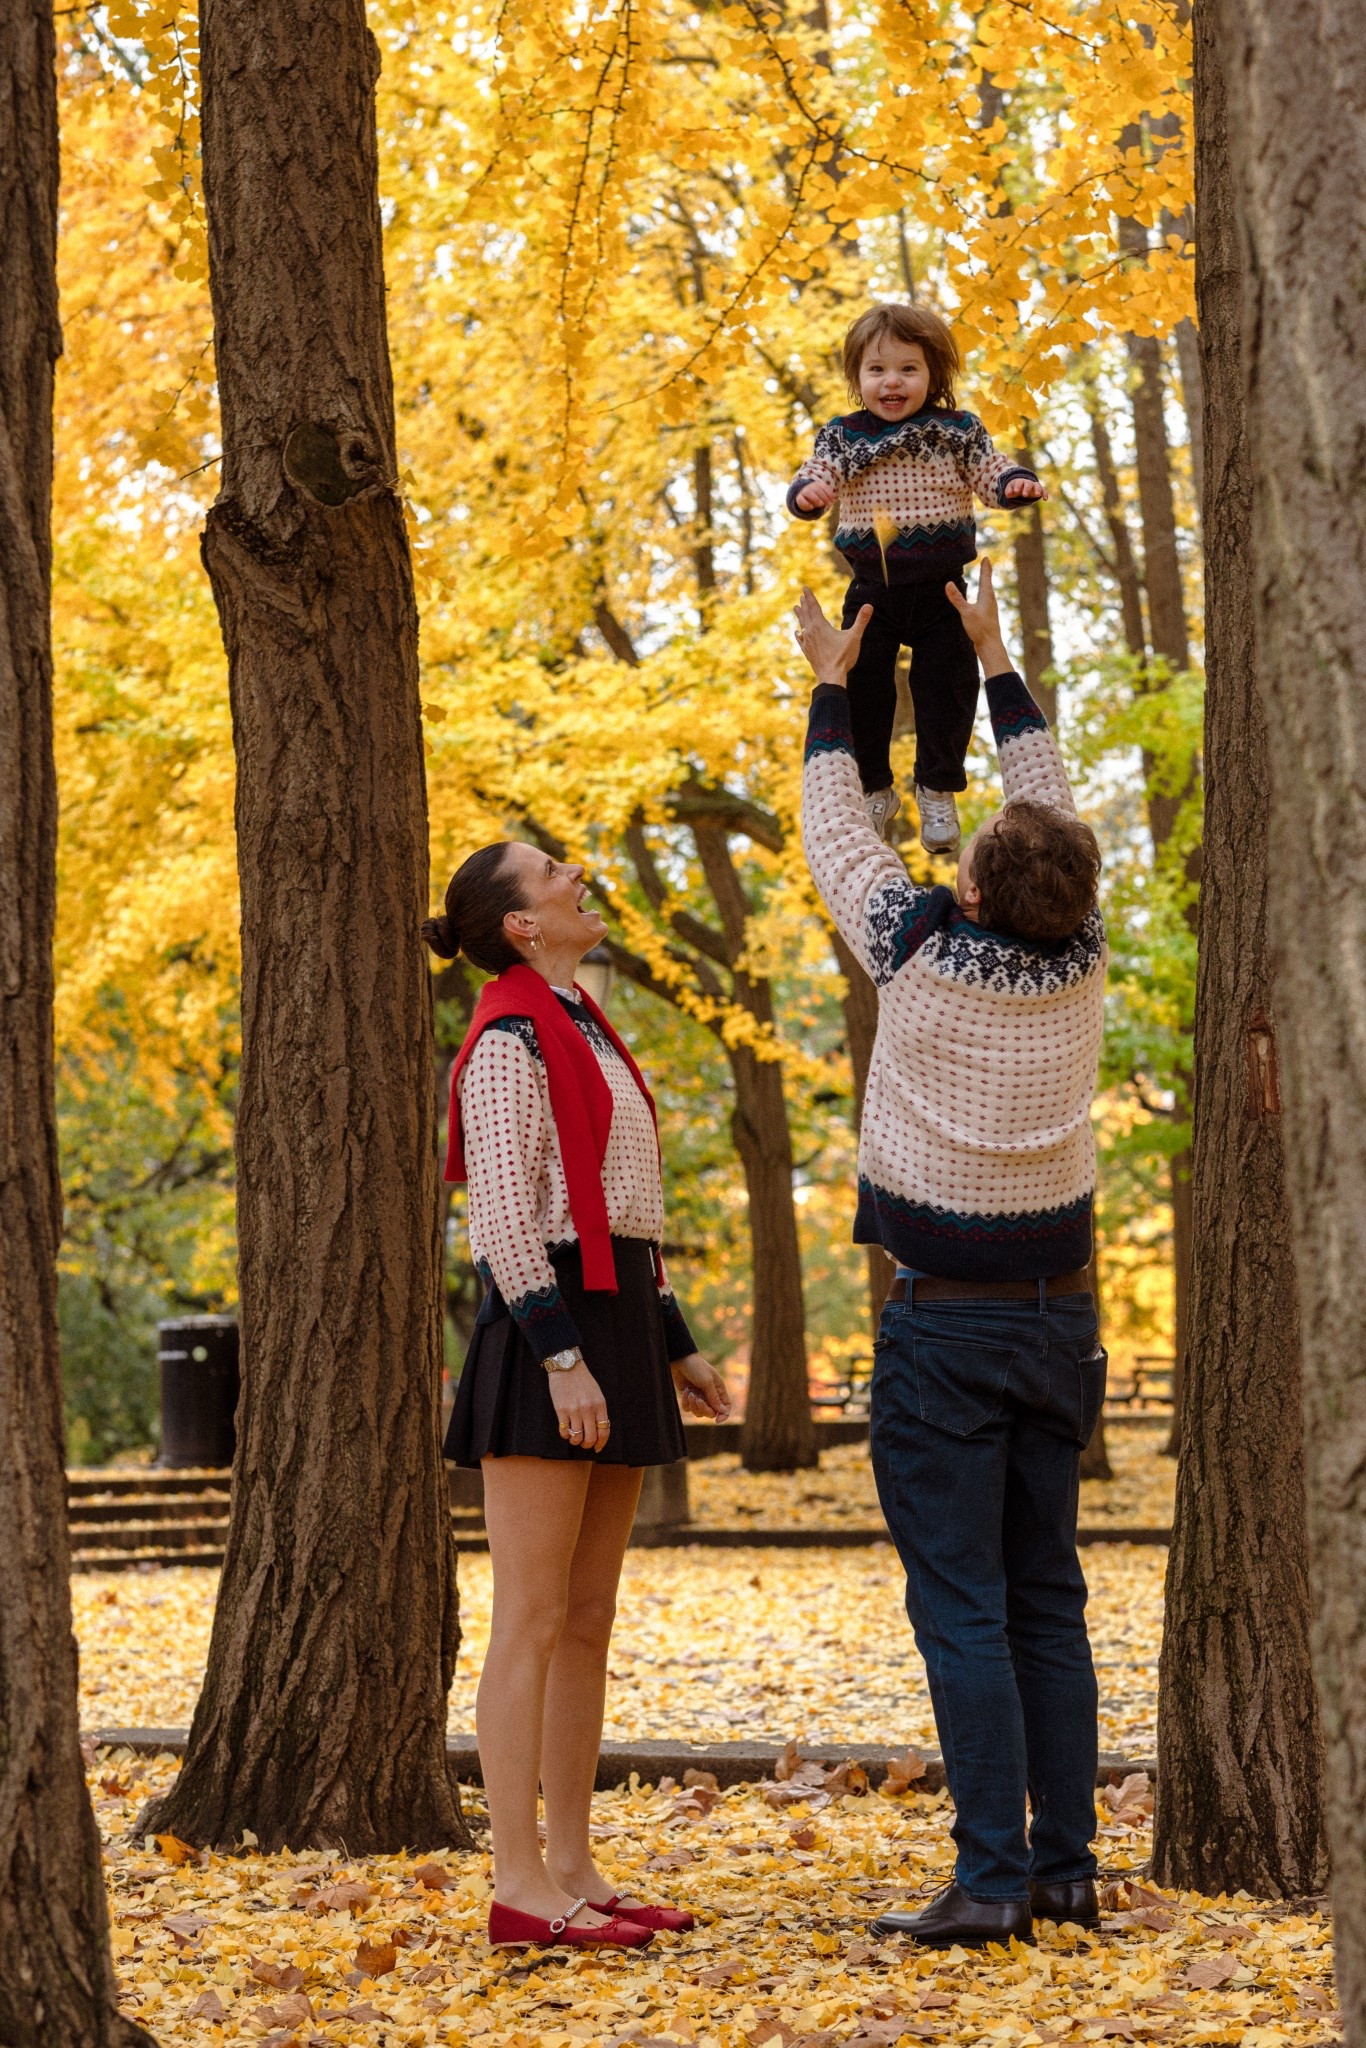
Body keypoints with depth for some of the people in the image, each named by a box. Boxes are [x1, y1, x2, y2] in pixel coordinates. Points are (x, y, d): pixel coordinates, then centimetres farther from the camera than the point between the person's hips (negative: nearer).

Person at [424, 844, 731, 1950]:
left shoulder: (584, 1037, 20)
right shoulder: (510, 1041, -9)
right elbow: (504, 1212, -18)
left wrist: (675, 1349, 19)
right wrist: (561, 1357, -24)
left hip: (615, 1329, 9)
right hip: (546, 1329, -9)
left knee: (589, 1618, 9)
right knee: (533, 1621, -8)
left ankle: (573, 1869, 13)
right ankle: (520, 1888, -7)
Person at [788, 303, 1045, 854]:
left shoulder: (957, 432, -2)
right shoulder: (841, 437, -2)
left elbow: (990, 474, 0)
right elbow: (813, 480, -10)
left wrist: (1016, 483, -22)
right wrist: (807, 493, -33)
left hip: (941, 589, -1)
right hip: (872, 590, 1)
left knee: (945, 689, 2)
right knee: (862, 688, 6)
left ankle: (937, 793, 17)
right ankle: (873, 790, 22)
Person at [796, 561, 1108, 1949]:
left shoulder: (926, 958, -14)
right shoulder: (1078, 961, -2)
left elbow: (838, 835, 2)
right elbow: (1053, 813, 14)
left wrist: (833, 692, 16)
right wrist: (993, 663, 25)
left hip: (944, 1320, -5)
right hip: (1059, 1306, 5)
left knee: (961, 1603, -6)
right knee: (1047, 1599, 9)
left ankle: (992, 1876, -10)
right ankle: (1065, 1866, 9)